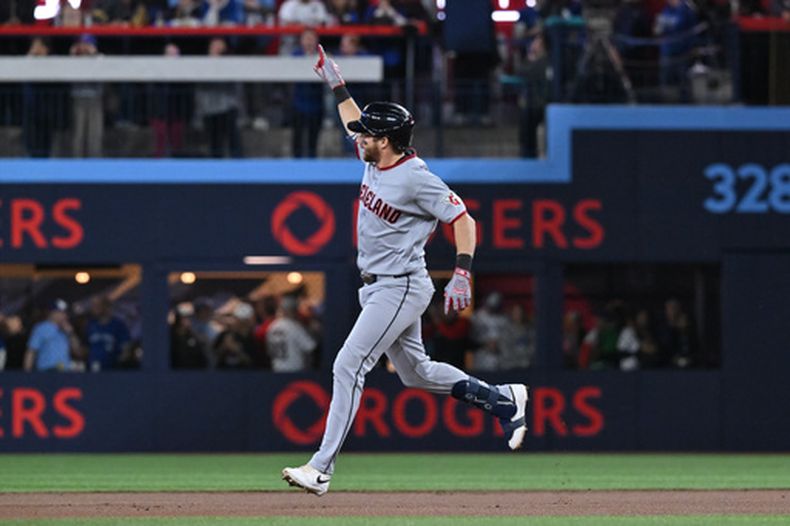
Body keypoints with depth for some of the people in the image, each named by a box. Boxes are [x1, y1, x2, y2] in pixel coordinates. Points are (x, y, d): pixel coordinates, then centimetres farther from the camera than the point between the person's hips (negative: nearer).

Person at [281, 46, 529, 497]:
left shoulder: (416, 177, -21)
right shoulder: (377, 159, 4)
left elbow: (463, 219, -17)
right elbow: (354, 121, 26)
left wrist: (462, 274, -26)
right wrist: (336, 84, 22)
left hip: (401, 288, -10)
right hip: (375, 287, 10)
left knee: (349, 367, -15)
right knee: (417, 373, 19)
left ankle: (322, 467, -17)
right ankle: (503, 401, 32)